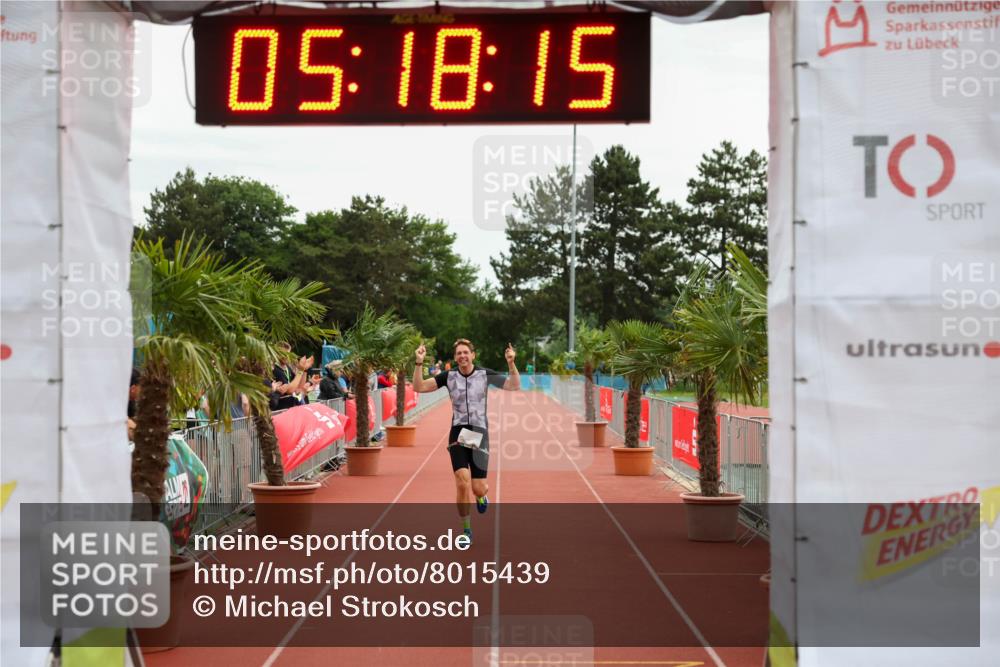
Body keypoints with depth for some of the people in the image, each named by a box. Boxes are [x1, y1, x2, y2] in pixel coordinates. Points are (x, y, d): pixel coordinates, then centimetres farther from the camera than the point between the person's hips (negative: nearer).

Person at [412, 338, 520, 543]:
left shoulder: (485, 374, -2)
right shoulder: (449, 376, 0)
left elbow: (514, 386, -5)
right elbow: (418, 387, -2)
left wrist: (511, 363, -20)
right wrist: (419, 363, -15)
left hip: (479, 434, 0)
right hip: (458, 434, 0)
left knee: (478, 488, -2)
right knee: (463, 483, -17)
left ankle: (481, 495, 40)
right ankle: (466, 529, 1)